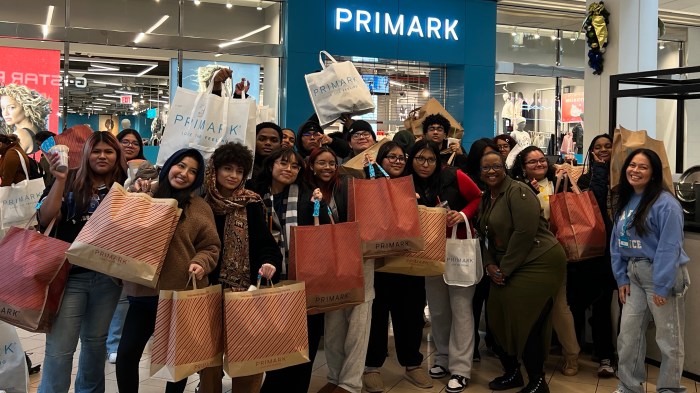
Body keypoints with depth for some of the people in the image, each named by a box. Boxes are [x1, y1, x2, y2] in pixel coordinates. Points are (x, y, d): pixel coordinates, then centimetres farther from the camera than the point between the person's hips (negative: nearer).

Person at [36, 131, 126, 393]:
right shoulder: (70, 181, -1)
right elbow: (45, 219, -10)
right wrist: (59, 179, -19)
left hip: (107, 276, 2)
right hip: (69, 273, -2)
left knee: (96, 341, 16)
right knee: (59, 348, -4)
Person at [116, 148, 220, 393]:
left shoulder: (200, 208, 3)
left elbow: (210, 247, 2)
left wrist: (200, 263, -19)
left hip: (183, 294, -2)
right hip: (142, 292, 2)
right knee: (126, 354, 0)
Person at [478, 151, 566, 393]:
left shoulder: (518, 191, -14)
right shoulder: (485, 199, 13)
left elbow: (525, 232, -21)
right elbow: (485, 236, 15)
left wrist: (505, 268, -16)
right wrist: (490, 265, -2)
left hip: (538, 262, -8)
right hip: (507, 267, 9)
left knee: (526, 323, -9)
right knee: (499, 319, 7)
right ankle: (512, 373, 27)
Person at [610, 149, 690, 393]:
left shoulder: (665, 204, -16)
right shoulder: (625, 202, 8)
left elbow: (669, 248, -20)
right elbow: (617, 243, 10)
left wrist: (661, 286, -20)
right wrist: (621, 278, 6)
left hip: (663, 275, -7)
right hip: (634, 274, 8)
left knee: (668, 339, 5)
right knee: (628, 334, 12)